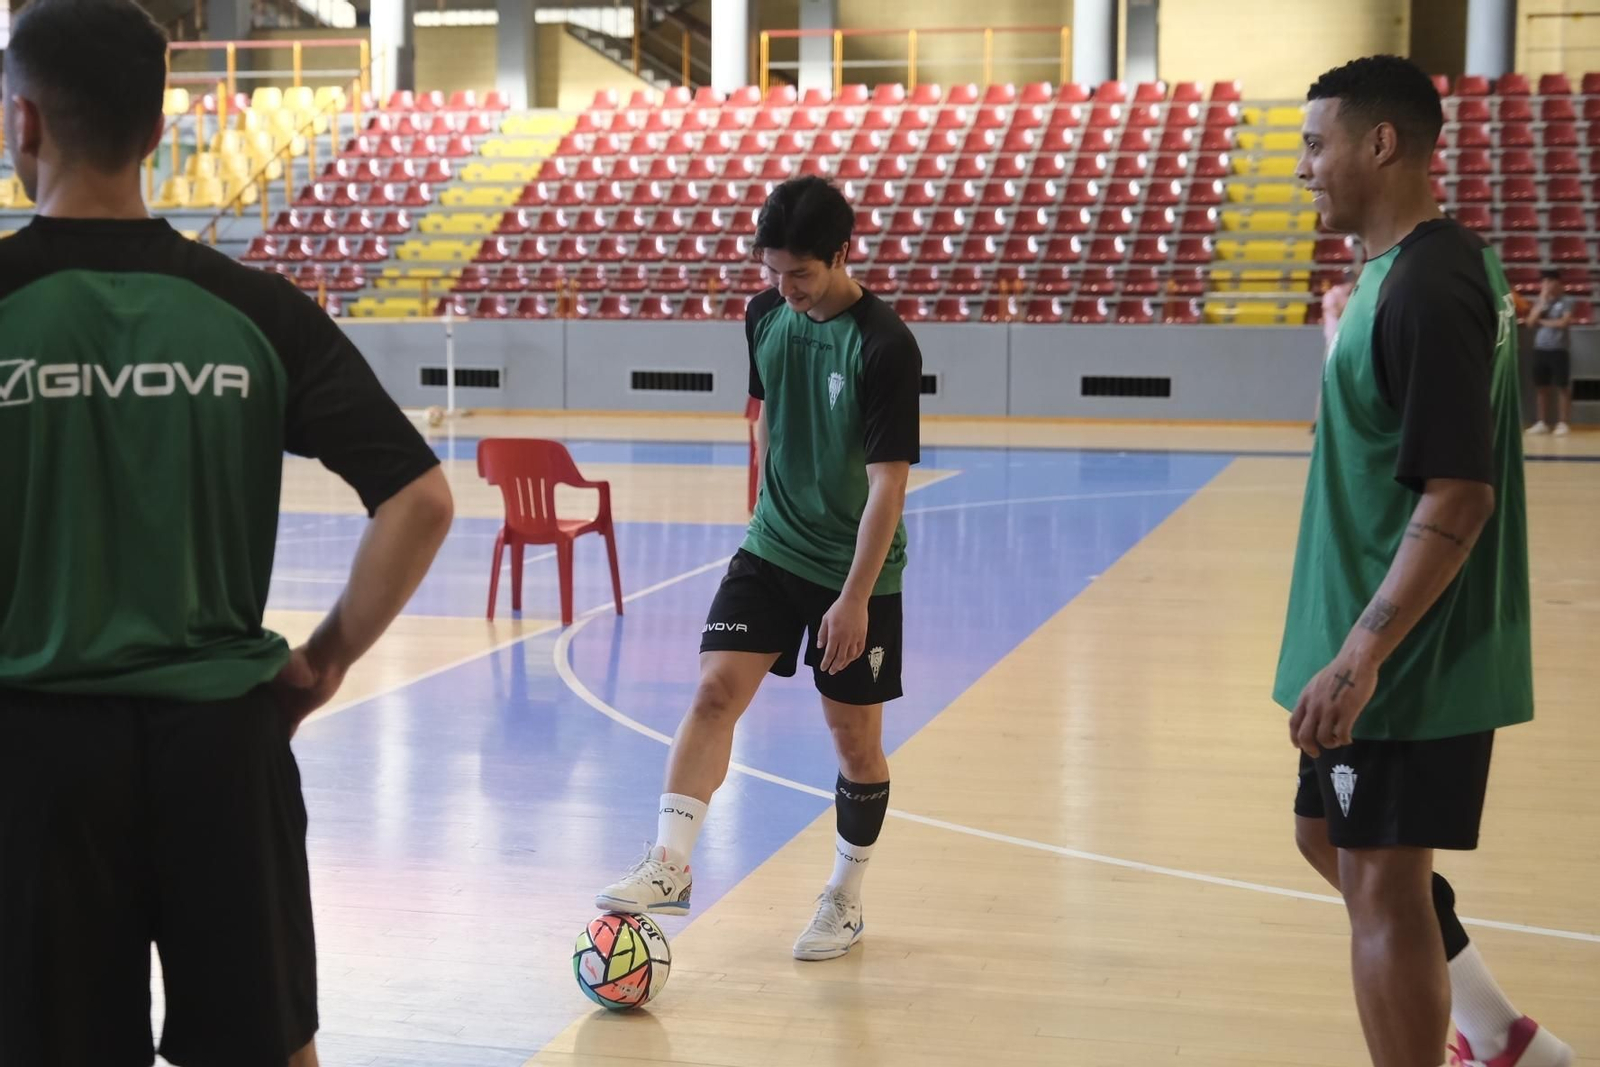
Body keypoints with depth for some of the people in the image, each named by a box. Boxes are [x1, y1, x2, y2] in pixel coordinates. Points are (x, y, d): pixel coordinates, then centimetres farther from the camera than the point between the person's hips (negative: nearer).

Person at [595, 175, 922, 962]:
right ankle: (669, 864, -10)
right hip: (772, 550, 5)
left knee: (855, 735, 6)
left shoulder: (884, 347, -21)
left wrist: (855, 598, -22)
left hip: (858, 571, -4)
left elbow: (888, 484, -21)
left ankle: (845, 900, 23)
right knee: (716, 689, -11)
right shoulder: (766, 316, -2)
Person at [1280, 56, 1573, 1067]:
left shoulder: (1424, 289, -21)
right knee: (1332, 838, 21)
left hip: (1411, 664, -10)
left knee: (1382, 884, -1)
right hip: (1403, 651, 10)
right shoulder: (1441, 263, 10)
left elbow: (1457, 500, -26)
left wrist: (1360, 657, -27)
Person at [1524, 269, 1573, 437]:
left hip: (1559, 350, -5)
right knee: (1541, 387, 7)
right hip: (1540, 349, 5)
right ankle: (1542, 422, 13)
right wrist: (1542, 301, -6)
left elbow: (1564, 322, -15)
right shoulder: (1539, 301, 11)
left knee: (1562, 387, -2)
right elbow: (1530, 321, -1)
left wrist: (1542, 322, -5)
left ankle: (1562, 423, -1)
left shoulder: (1566, 302, -2)